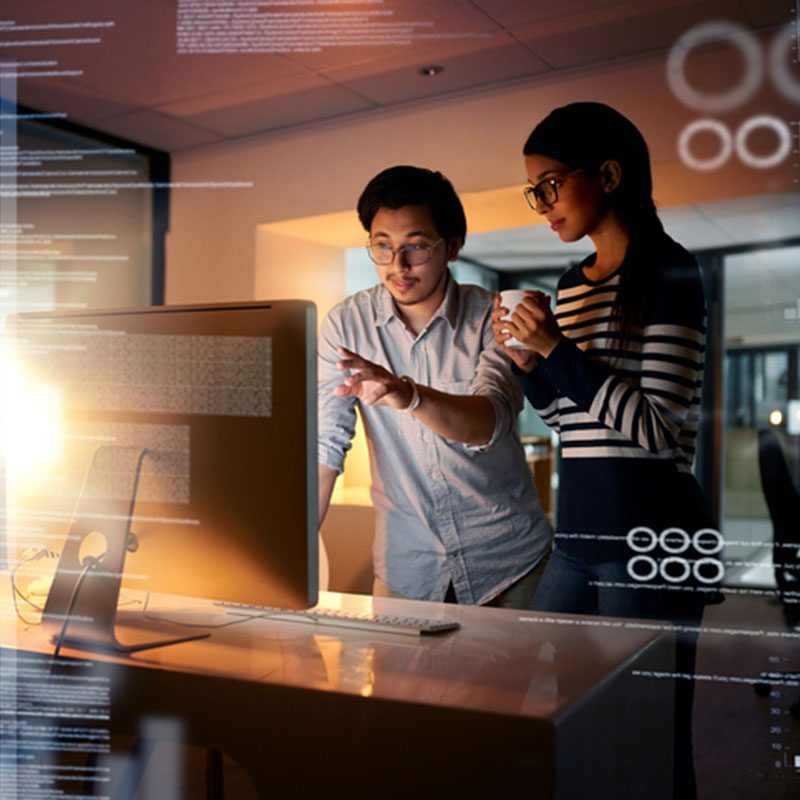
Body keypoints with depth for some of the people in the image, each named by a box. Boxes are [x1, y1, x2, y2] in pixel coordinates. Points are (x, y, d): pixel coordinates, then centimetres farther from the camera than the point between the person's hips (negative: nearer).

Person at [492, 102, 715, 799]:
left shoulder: (669, 274, -8)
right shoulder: (572, 283, 14)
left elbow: (660, 428, -16)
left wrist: (559, 350, -18)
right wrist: (528, 361, 2)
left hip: (650, 532, -8)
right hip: (579, 530, 8)